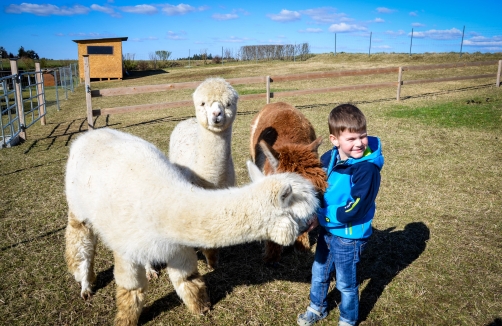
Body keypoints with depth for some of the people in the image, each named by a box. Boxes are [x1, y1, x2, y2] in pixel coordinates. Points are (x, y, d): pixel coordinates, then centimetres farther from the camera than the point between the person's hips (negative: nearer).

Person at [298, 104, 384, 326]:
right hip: (327, 230, 6)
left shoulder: (367, 168, -26)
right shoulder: (328, 159, -7)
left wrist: (320, 217, -20)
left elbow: (353, 210, -27)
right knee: (319, 273, 25)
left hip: (349, 236, -6)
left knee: (346, 283, 15)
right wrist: (312, 214, -11)